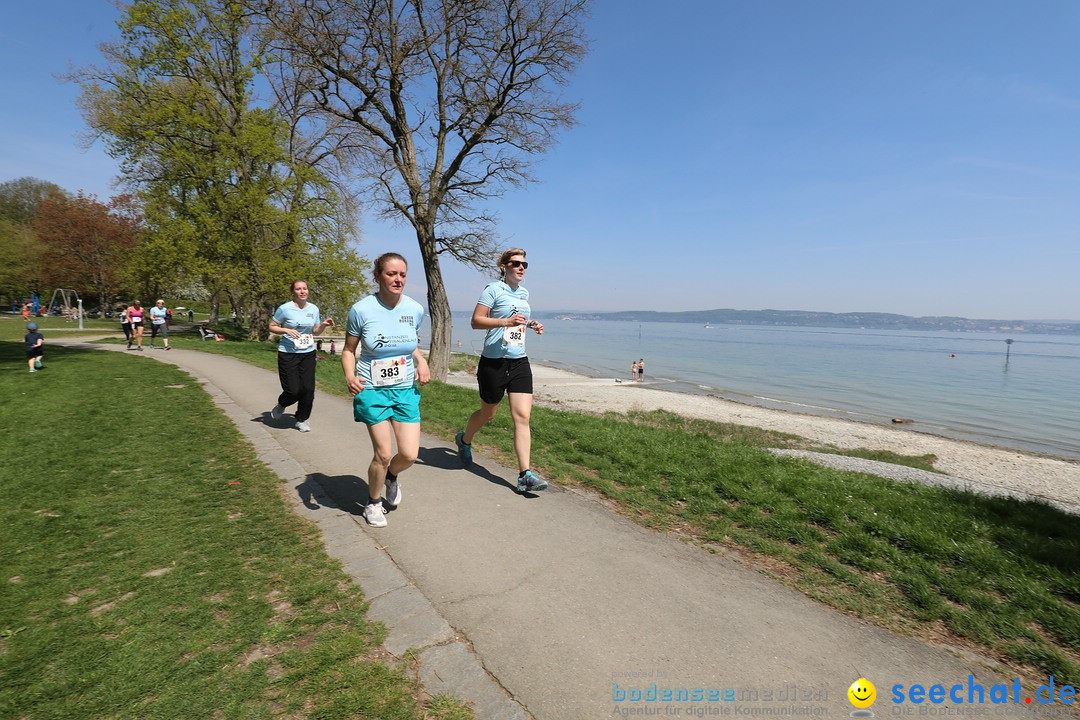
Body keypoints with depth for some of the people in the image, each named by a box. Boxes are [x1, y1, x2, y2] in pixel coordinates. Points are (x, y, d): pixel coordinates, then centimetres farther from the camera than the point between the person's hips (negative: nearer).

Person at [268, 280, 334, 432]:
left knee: (308, 389, -1)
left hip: (308, 354, 4)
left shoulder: (314, 309, 4)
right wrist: (286, 330, -17)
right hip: (288, 354, -3)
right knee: (293, 390, -5)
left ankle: (301, 420, 19)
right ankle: (281, 405, 31)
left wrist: (324, 325, -7)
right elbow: (272, 327, 1)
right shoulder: (285, 309, -8)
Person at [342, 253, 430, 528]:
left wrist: (422, 362, -2)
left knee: (410, 455, 0)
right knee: (383, 454, -4)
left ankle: (392, 476, 38)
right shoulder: (362, 309, -12)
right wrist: (349, 374, -18)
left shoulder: (415, 309, -3)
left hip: (406, 390, 3)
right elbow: (349, 349, 1)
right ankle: (373, 502, 26)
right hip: (372, 390, -3)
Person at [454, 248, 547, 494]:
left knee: (523, 416, -5)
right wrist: (506, 321, -27)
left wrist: (531, 325, 9)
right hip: (494, 361, -5)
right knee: (488, 413, 13)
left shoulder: (524, 293, 14)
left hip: (519, 361, 5)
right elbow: (476, 321, -14)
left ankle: (525, 474, -4)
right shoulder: (493, 289, -8)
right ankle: (464, 440, 45)